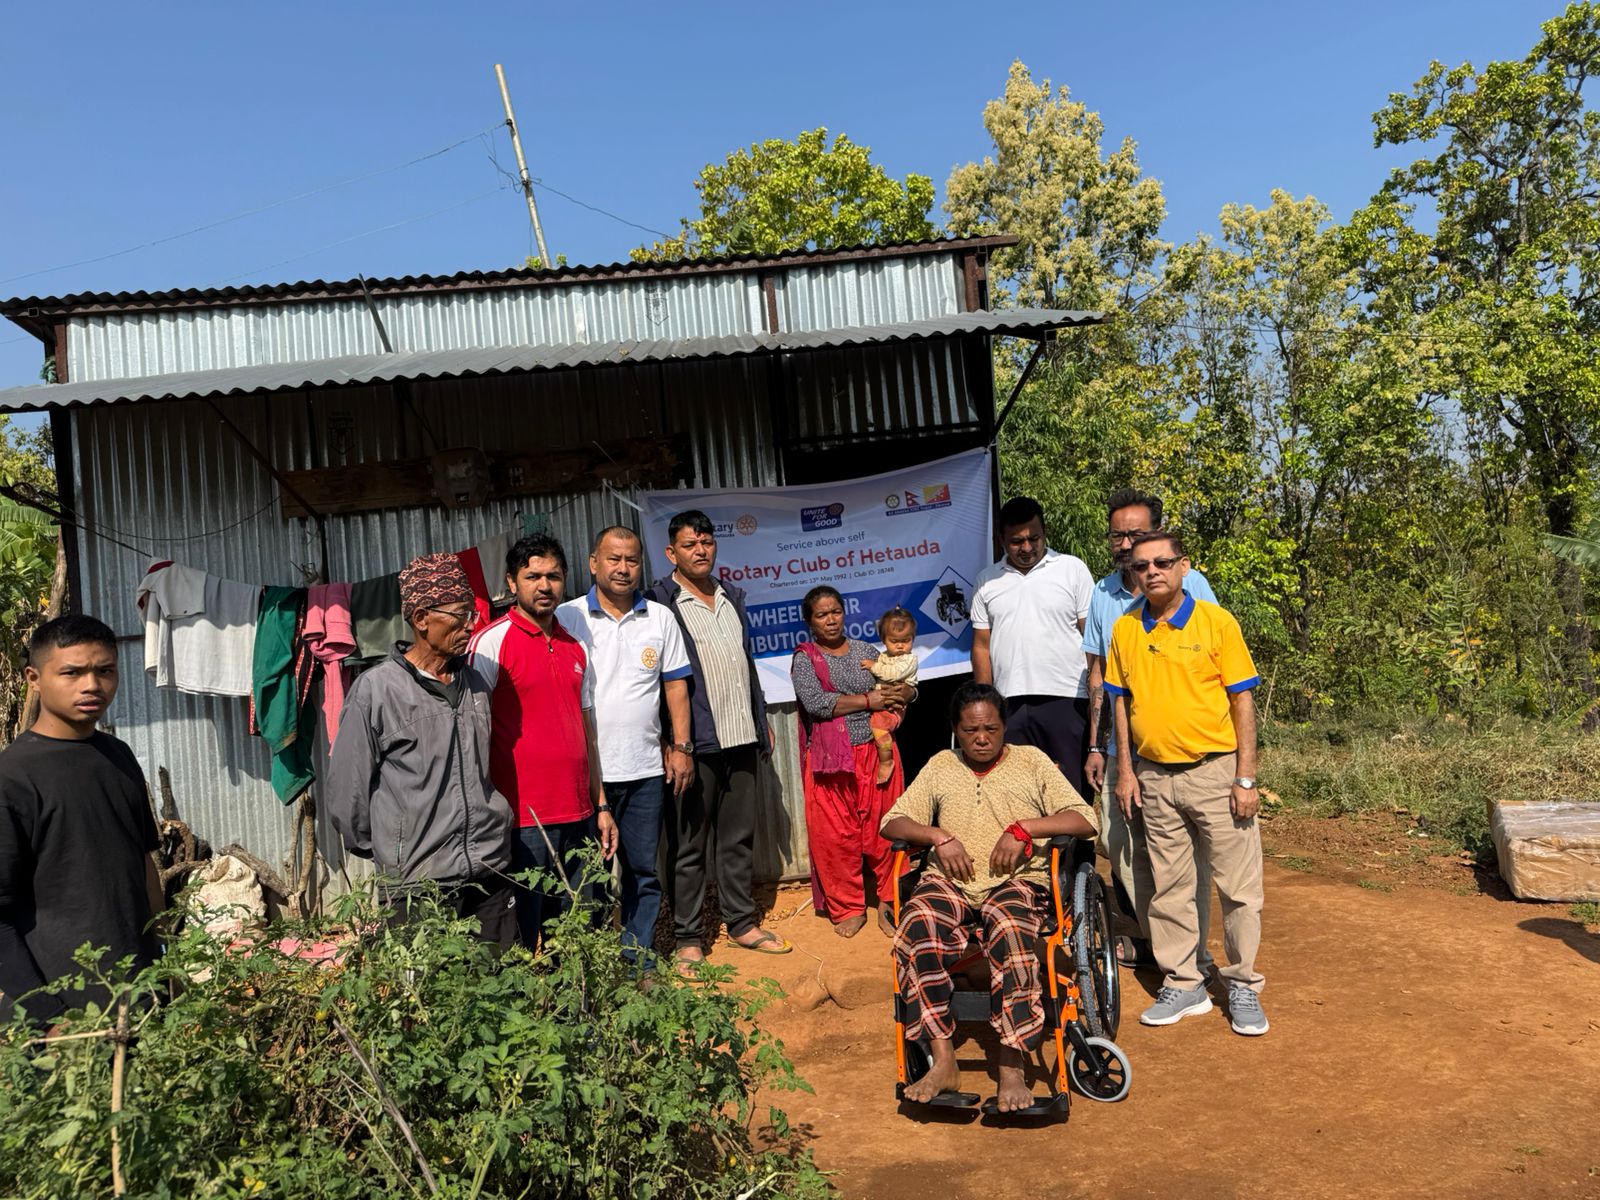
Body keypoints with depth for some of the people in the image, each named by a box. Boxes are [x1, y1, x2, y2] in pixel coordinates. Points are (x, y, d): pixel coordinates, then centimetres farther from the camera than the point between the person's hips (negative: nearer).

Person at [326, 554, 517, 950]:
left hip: (491, 872, 5)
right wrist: (384, 850, 5)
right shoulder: (376, 689, -7)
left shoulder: (475, 684, 10)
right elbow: (345, 790, -3)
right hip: (419, 881, -5)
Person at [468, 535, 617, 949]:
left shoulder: (575, 648, 14)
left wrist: (601, 806, 16)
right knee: (519, 935, 2)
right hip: (522, 821, -6)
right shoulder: (492, 642, -6)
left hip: (579, 819, 6)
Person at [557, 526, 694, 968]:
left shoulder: (660, 618, 8)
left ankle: (639, 963, 23)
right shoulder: (567, 618, -1)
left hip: (646, 767, 3)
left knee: (644, 870, 10)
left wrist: (681, 746, 4)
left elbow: (675, 684, 11)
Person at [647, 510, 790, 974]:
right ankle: (688, 939, 13)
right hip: (693, 741, -6)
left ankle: (742, 923, 26)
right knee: (688, 844, 3)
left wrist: (762, 722, 20)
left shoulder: (732, 596, 15)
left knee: (739, 836, 14)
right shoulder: (659, 602, -6)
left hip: (739, 738, 6)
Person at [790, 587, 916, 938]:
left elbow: (907, 688, 15)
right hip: (831, 760, -2)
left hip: (877, 753, 3)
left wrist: (898, 693, -9)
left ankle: (888, 901, 18)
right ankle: (848, 907, 16)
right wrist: (869, 700, -12)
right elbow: (816, 702, -15)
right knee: (836, 836, 2)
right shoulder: (805, 659, 1)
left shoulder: (867, 651, 12)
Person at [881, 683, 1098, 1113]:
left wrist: (1024, 828, -10)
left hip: (1015, 881, -2)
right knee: (916, 931, -31)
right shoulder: (940, 766, 20)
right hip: (949, 882, 2)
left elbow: (1085, 819, 4)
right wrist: (939, 836, -5)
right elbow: (892, 822, 13)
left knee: (1010, 930, -37)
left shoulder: (1031, 760, 14)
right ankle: (943, 1061, -22)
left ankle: (1012, 1067, -28)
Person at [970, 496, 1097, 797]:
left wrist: (1097, 701, -6)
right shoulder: (987, 582, 11)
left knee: (1074, 792, 2)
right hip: (1009, 704, 3)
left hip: (1066, 701, -2)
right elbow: (981, 647, 12)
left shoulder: (1073, 569, 3)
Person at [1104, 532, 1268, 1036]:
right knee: (1168, 887, 10)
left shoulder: (1216, 622, -6)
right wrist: (1126, 770, 6)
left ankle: (1243, 987, 20)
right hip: (1156, 777, 3)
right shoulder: (1125, 630, 4)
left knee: (1238, 885, 4)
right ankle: (1183, 984, 23)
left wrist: (1245, 778, -8)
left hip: (1215, 771, -3)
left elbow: (1242, 700, -5)